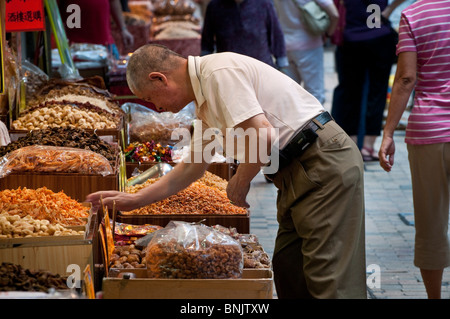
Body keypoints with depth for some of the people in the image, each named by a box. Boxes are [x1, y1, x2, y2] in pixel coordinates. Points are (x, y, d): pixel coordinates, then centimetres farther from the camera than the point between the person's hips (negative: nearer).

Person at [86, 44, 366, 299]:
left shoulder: (220, 72, -15)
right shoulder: (206, 101, 18)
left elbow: (263, 136, -24)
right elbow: (194, 165, 27)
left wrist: (240, 182, -6)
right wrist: (135, 200, 27)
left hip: (325, 162, -10)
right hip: (297, 172, 11)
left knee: (329, 279, -11)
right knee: (288, 271, 11)